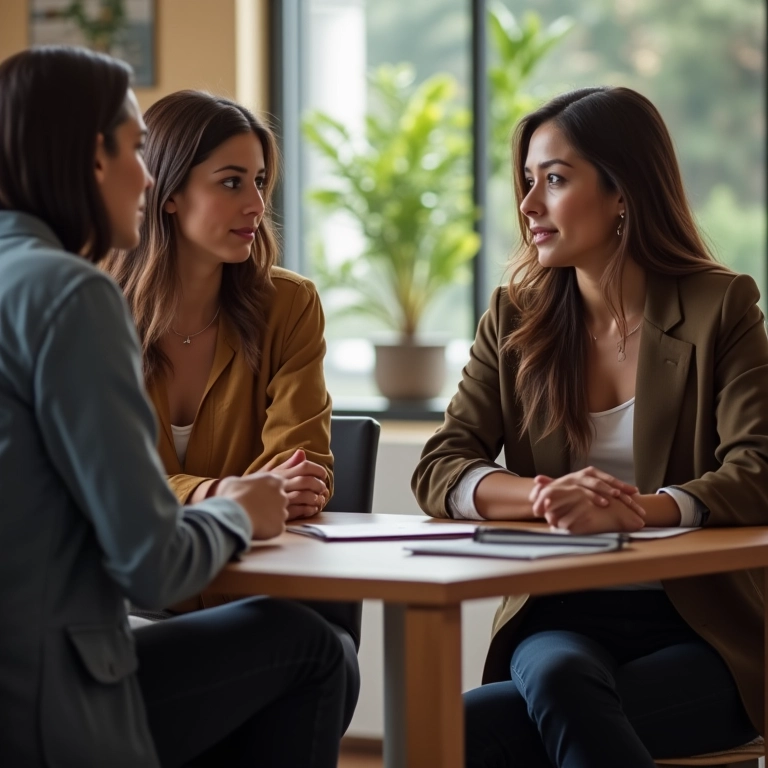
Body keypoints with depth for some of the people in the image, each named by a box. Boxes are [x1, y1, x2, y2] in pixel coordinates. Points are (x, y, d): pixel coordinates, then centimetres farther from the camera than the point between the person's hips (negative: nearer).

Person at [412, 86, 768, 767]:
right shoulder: (516, 320, 10)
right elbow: (439, 472, 1)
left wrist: (631, 509, -32)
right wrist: (545, 494, -21)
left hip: (701, 633, -3)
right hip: (560, 618, 3)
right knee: (559, 678, -36)